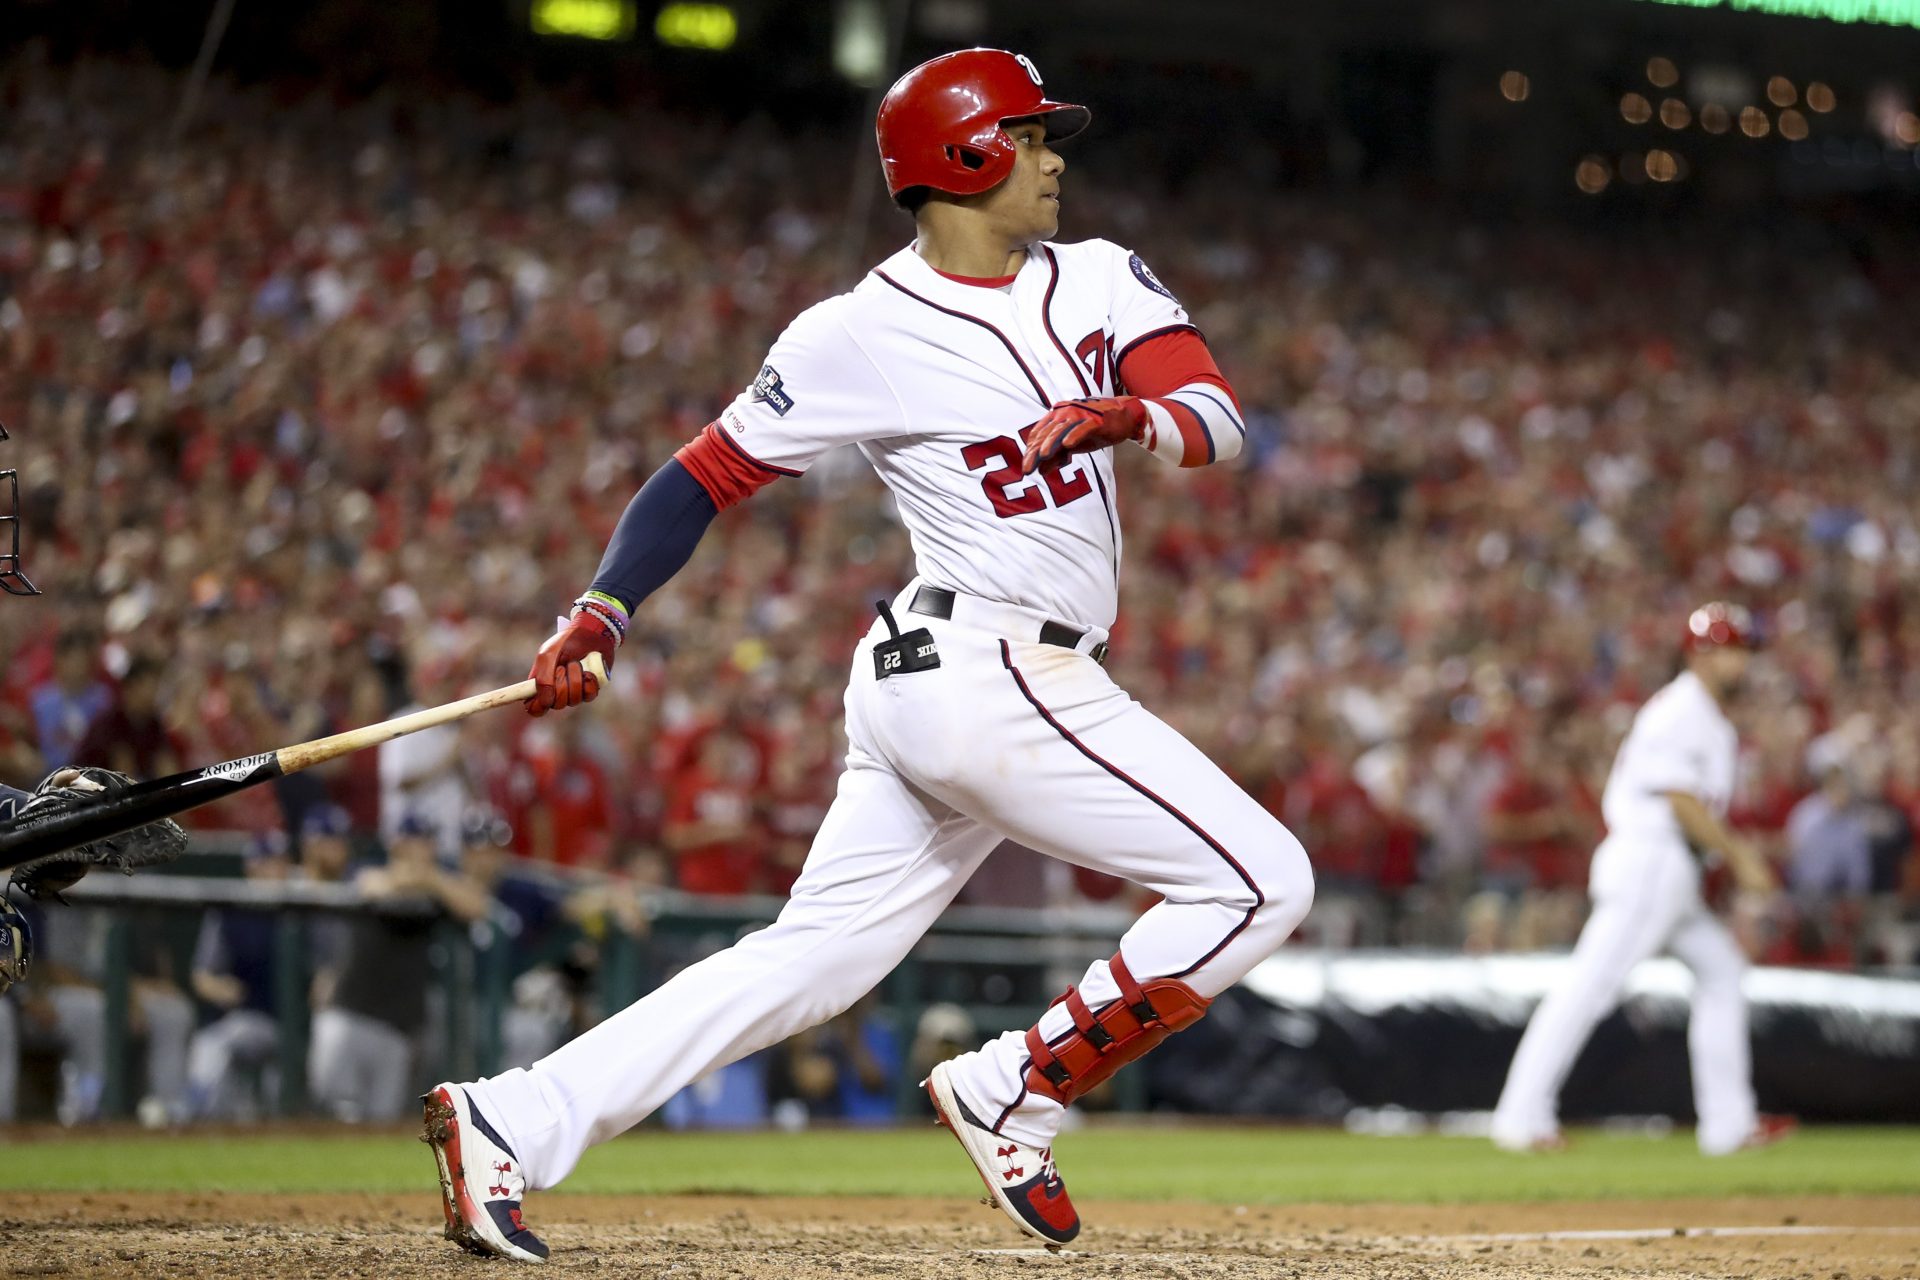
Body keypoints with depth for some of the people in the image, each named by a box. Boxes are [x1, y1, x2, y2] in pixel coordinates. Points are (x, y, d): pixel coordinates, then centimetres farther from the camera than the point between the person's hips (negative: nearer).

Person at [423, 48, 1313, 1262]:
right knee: (1260, 879, -7)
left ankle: (510, 1122, 4)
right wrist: (601, 616, -17)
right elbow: (707, 475, -6)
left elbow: (1220, 416, -1)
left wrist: (1130, 417, -23)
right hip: (988, 673, -8)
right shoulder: (864, 334, -9)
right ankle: (1016, 1091, -1)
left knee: (811, 958, 7)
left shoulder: (1100, 281, 11)